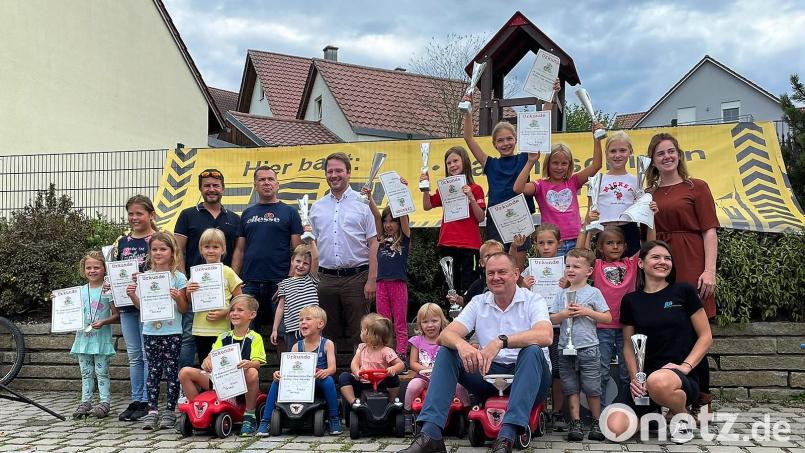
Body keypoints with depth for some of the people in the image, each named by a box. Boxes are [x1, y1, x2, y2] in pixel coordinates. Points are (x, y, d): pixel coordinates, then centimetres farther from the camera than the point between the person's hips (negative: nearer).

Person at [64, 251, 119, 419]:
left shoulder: (108, 290, -5)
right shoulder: (80, 291, 10)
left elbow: (116, 315, -7)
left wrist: (103, 322, -22)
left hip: (101, 337, -5)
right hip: (83, 336, 5)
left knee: (101, 372, -1)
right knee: (85, 372, 10)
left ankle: (104, 404, 3)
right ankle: (85, 402, 16)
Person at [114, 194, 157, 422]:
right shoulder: (121, 242, 11)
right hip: (126, 305, 5)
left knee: (148, 354, -1)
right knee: (134, 356, 11)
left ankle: (147, 401, 7)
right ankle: (136, 401, 17)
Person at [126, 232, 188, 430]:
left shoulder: (178, 277, -3)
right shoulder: (146, 276, 7)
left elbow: (184, 309, -2)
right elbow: (142, 306, 12)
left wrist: (178, 298, -21)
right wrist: (132, 295, -6)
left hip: (172, 332, -3)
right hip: (150, 332, 3)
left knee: (171, 371, 2)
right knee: (153, 371, 7)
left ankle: (169, 411, 10)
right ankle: (152, 411, 11)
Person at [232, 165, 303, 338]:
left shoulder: (289, 212, 5)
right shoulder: (247, 213, 15)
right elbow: (239, 250, 13)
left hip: (280, 282, -3)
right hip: (250, 283, 3)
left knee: (283, 333, 0)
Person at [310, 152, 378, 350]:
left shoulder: (362, 204, 0)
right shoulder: (317, 207, 12)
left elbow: (373, 245, -3)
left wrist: (371, 280, -10)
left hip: (356, 277, -3)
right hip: (326, 279, 4)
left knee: (359, 335, -1)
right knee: (327, 334, 10)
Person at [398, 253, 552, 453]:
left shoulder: (533, 301, -2)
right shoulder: (478, 303, 8)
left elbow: (545, 336, -25)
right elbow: (445, 335, -6)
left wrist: (500, 341, -37)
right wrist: (461, 344, -30)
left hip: (527, 377, -3)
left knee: (532, 350, -33)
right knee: (446, 352, -14)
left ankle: (506, 437, -45)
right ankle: (430, 433, -27)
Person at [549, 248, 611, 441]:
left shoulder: (594, 293, 0)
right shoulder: (561, 294, 8)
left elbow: (608, 318, -2)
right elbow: (551, 319, 7)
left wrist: (587, 311, -13)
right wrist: (564, 314, -12)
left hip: (588, 348, -3)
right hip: (566, 348, 3)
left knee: (592, 388, 2)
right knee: (571, 388, 5)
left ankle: (596, 423, 15)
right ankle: (575, 423, 10)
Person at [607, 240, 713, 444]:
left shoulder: (683, 291, 2)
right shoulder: (631, 300, 9)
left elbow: (706, 336, 2)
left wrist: (686, 366, -12)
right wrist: (635, 377, -5)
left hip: (682, 378, -3)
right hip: (645, 376, 3)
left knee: (658, 382, -42)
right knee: (616, 428, -22)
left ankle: (682, 417, -6)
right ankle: (652, 415, 12)